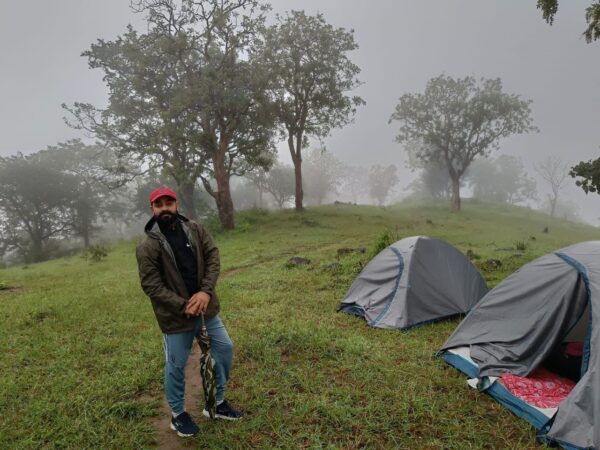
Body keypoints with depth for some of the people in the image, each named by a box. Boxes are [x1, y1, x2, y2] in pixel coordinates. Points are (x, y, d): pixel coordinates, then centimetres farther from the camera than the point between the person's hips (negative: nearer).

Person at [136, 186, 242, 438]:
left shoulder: (195, 230, -2)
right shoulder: (147, 247, -13)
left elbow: (213, 258, -6)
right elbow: (151, 286, -15)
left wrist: (206, 291, -20)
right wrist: (184, 305, -21)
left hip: (205, 307, 5)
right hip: (175, 315, -4)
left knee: (224, 349, 13)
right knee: (176, 366, 10)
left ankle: (217, 403, 35)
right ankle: (178, 415, 35)